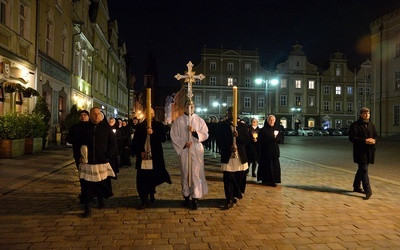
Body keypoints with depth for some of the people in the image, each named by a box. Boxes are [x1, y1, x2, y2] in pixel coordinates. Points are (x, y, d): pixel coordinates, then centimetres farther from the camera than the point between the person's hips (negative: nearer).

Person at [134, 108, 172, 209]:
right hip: (143, 155, 0)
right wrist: (141, 151, -6)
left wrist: (153, 133, -20)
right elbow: (135, 141, 7)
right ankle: (144, 201, 2)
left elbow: (164, 139, -6)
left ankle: (151, 194, 36)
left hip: (155, 155, 0)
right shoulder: (139, 126, 8)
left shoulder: (159, 125, 4)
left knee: (153, 176, 10)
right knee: (142, 178, -6)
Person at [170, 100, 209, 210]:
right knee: (185, 174, 7)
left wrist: (194, 131, -16)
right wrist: (184, 144, -12)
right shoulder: (178, 121, 4)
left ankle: (195, 198, 2)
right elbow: (173, 136, 1)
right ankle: (186, 196, 18)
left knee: (196, 174, -3)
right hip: (184, 151, 1)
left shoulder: (199, 120, 5)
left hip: (197, 151, 0)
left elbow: (205, 135, 1)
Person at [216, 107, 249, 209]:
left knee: (239, 178, 8)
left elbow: (247, 140, 2)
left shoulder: (242, 125, 7)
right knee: (228, 178, -4)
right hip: (227, 155, -2)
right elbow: (219, 141, -1)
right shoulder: (221, 125, 3)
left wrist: (238, 136, -16)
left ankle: (236, 195, 29)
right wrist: (229, 147, -15)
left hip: (240, 155, 2)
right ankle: (229, 200, 4)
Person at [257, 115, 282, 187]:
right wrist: (260, 151, -13)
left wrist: (276, 138, -15)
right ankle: (265, 180, 13)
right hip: (265, 151, -3)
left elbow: (280, 140, 7)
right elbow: (260, 141, -6)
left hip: (274, 151, 4)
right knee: (266, 166, 0)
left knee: (274, 166, 2)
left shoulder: (276, 129, 8)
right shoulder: (263, 130, -4)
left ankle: (273, 181, 10)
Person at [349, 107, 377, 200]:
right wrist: (365, 141, -21)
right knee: (364, 170, -10)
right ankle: (368, 190, -11)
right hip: (360, 151, -7)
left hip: (369, 151, 7)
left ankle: (356, 186, 30)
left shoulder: (371, 125, 14)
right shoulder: (355, 125, -8)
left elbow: (375, 136, 17)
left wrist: (373, 140, -7)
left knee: (362, 169, 16)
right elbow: (352, 138, -13)